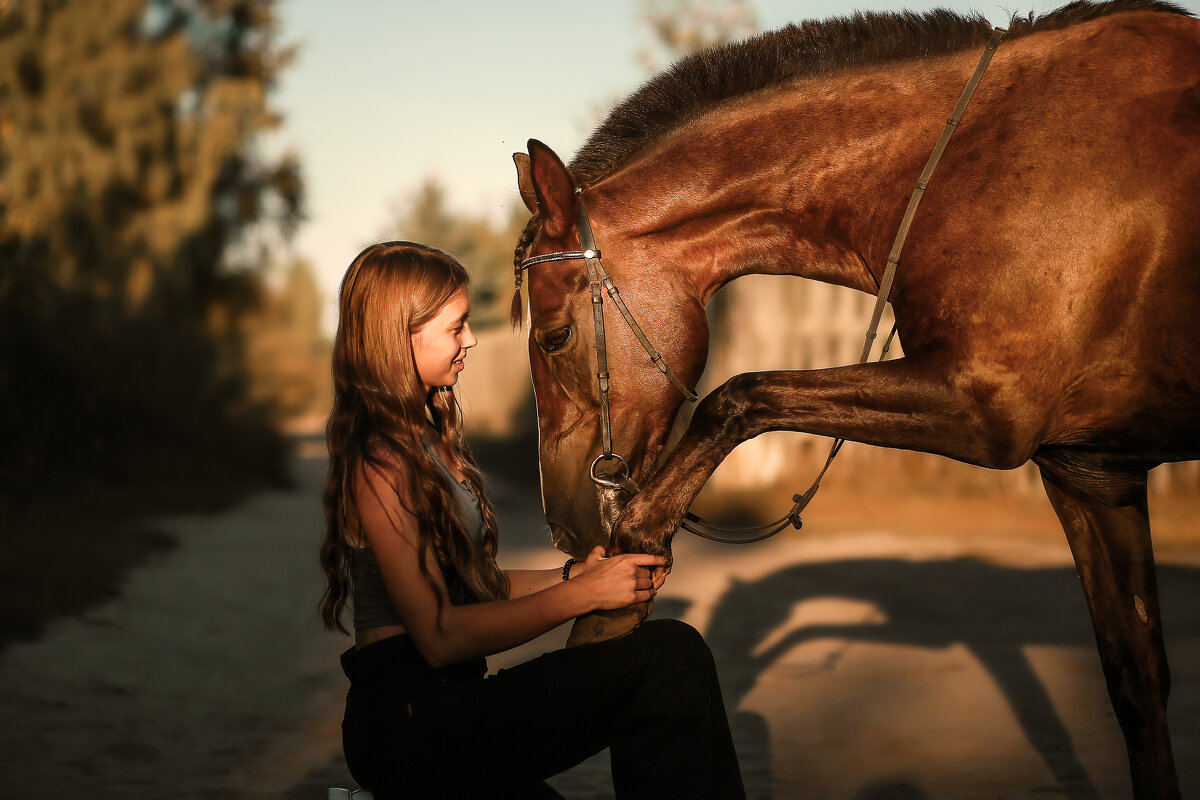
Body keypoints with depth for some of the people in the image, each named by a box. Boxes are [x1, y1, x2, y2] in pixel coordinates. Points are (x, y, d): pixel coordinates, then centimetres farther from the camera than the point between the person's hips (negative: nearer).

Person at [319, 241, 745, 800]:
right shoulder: (381, 464, -13)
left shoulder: (425, 440, 17)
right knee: (671, 656, -18)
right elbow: (439, 635, -17)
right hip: (409, 727, -9)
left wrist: (572, 575, 5)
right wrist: (581, 594, -11)